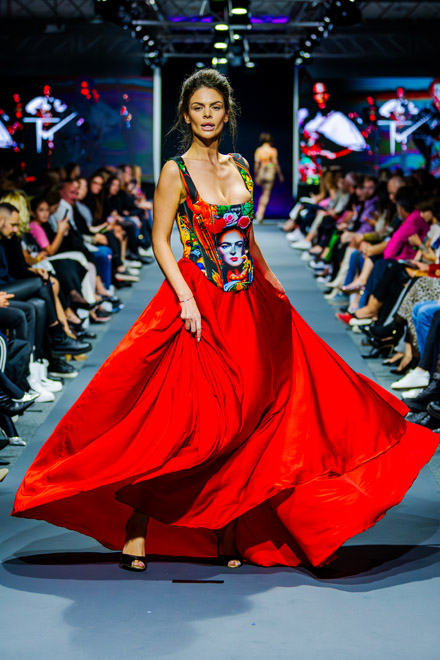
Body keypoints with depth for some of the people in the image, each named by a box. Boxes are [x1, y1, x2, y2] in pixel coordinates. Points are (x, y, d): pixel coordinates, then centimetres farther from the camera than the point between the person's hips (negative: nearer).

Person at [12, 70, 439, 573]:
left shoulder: (239, 166, 11)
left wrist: (274, 284, 19)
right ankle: (138, 525, 2)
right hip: (200, 306, -6)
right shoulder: (176, 170, -5)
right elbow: (159, 240, -8)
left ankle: (232, 532, 14)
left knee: (242, 419, 5)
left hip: (250, 306, 6)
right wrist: (186, 299, -18)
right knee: (183, 418, -9)